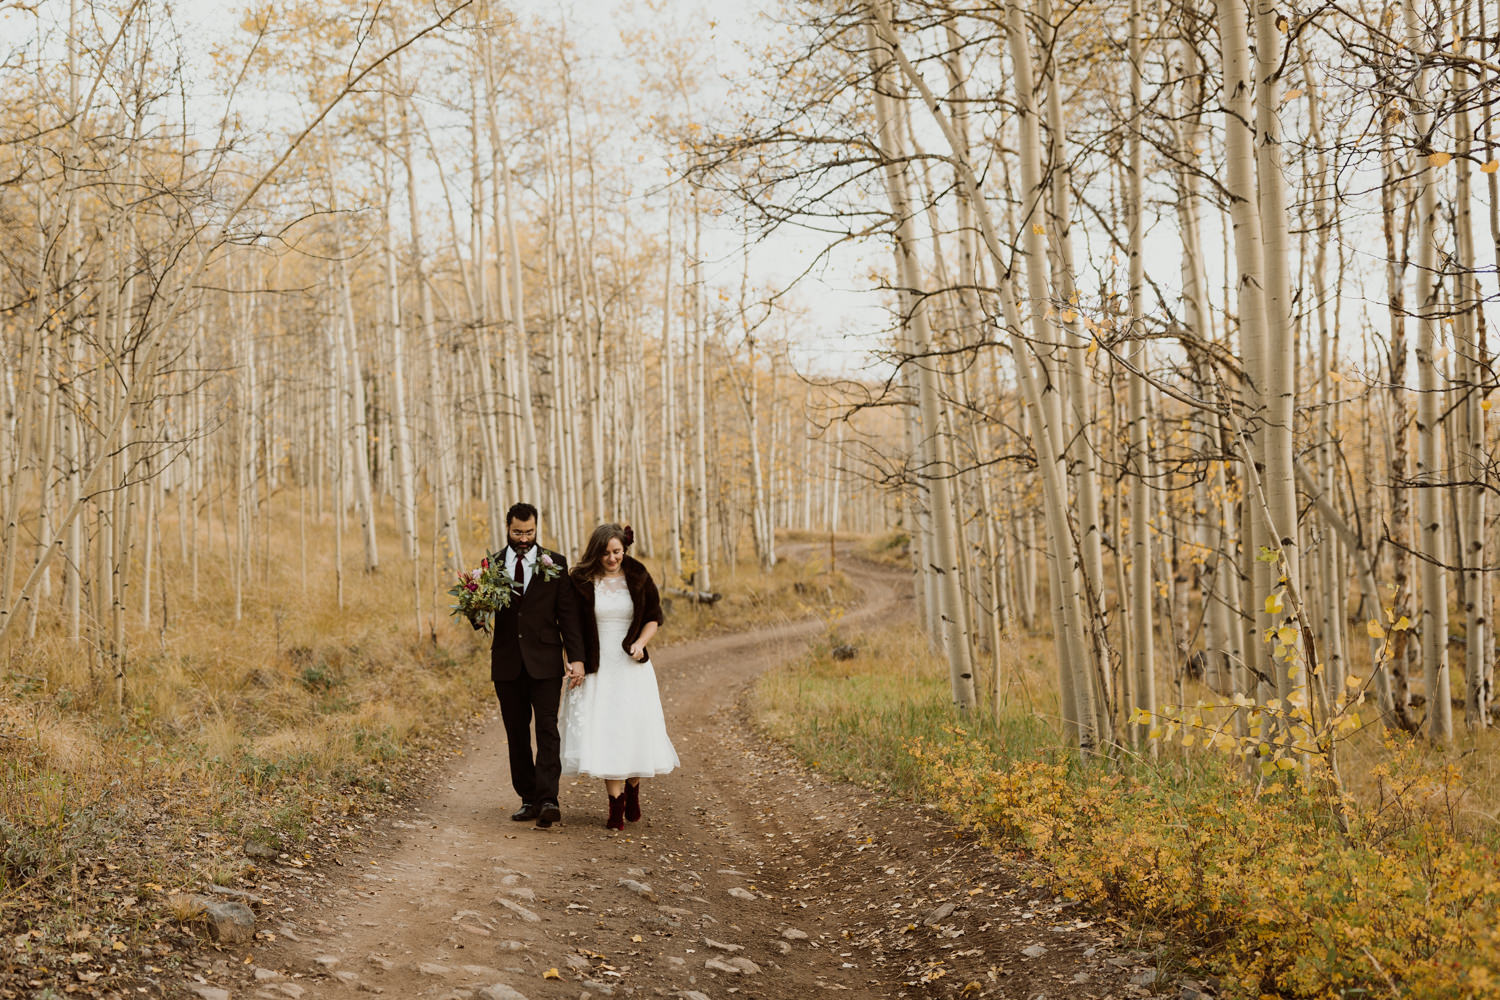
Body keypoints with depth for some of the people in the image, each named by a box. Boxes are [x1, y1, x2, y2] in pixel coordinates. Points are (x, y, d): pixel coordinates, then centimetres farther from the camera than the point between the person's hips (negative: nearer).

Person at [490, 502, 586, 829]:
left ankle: (548, 800, -14)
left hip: (545, 661, -2)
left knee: (547, 729, -10)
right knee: (517, 734, 7)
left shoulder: (554, 564, 3)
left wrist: (576, 657, -6)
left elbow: (568, 614, 1)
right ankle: (529, 799, 14)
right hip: (507, 663, 2)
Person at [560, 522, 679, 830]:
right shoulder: (580, 581, -2)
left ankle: (633, 789, 26)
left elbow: (653, 617, 8)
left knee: (635, 729, 0)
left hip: (631, 667, 1)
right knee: (604, 734, -5)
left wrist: (641, 642, -10)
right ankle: (616, 805, -1)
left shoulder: (638, 577, 1)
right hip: (597, 669, -1)